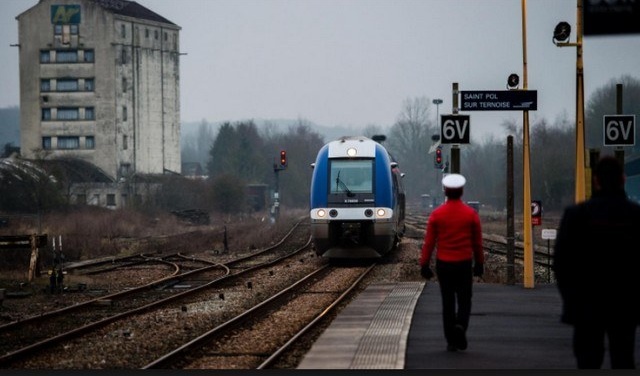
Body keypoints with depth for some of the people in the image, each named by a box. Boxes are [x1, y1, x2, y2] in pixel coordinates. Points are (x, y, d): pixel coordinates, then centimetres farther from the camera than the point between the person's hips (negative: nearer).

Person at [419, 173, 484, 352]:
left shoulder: (436, 214, -5)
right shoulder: (471, 214, -4)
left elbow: (429, 242, -3)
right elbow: (477, 242, 3)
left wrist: (424, 265, 4)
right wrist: (479, 263, 13)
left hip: (443, 264, 1)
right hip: (464, 264, -1)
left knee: (448, 302, 8)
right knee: (464, 300, 10)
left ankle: (451, 341, 8)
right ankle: (460, 325, -19)